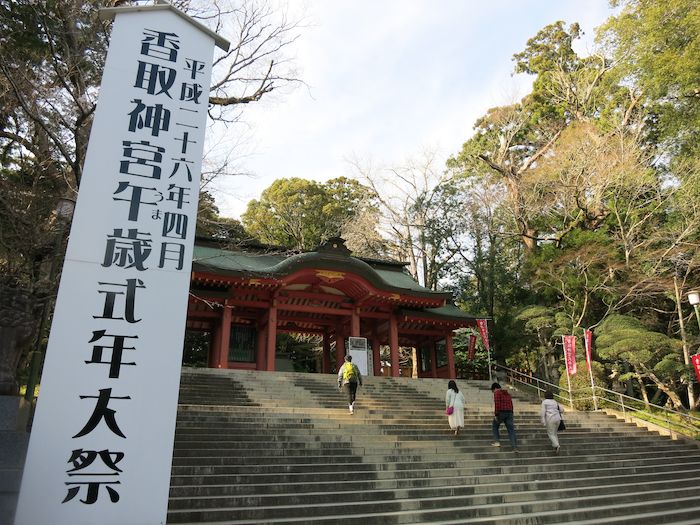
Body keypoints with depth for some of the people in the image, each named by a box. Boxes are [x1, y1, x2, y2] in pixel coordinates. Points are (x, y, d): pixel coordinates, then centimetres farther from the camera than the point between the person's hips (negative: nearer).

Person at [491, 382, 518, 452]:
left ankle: (497, 441, 8)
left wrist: (496, 415, -13)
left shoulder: (497, 393, -1)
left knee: (494, 426, 16)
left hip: (501, 413, -6)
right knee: (511, 430, 2)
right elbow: (511, 405, 19)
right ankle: (515, 447, -4)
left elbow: (497, 404, -13)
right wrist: (511, 415, 21)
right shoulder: (507, 394, 22)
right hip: (509, 413, 6)